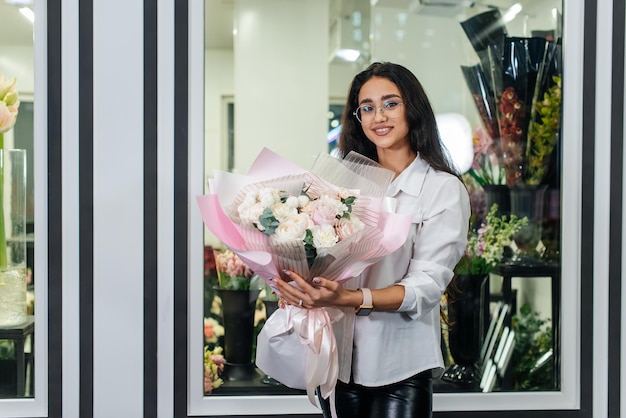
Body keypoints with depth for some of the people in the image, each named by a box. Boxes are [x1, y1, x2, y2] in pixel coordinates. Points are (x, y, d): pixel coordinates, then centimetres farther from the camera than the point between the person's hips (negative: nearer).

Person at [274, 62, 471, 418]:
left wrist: (346, 299, -29)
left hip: (399, 365, -4)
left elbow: (426, 287, -15)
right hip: (338, 358, 4)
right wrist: (299, 283, -15)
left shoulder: (444, 190, -6)